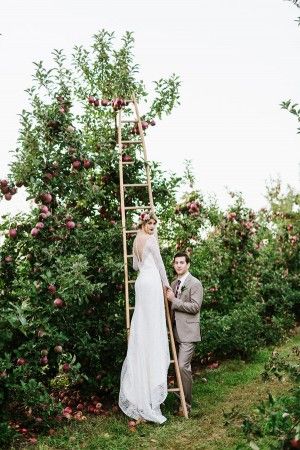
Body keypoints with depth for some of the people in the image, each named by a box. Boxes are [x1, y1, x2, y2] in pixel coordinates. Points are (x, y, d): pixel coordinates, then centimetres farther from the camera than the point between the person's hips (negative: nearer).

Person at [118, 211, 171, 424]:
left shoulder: (137, 241, 20)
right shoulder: (151, 239, -5)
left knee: (142, 326, 8)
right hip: (152, 281, -8)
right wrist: (166, 282, 7)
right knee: (153, 324, -7)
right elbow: (159, 263, -3)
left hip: (141, 281, 8)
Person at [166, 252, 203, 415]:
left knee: (183, 365, -14)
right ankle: (183, 397, 26)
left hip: (188, 331, -7)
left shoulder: (195, 283, -8)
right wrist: (168, 299, 4)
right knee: (184, 366, 16)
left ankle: (186, 403, -3)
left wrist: (174, 300, -17)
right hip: (177, 330, 7)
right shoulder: (173, 283, 15)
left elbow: (195, 307, -16)